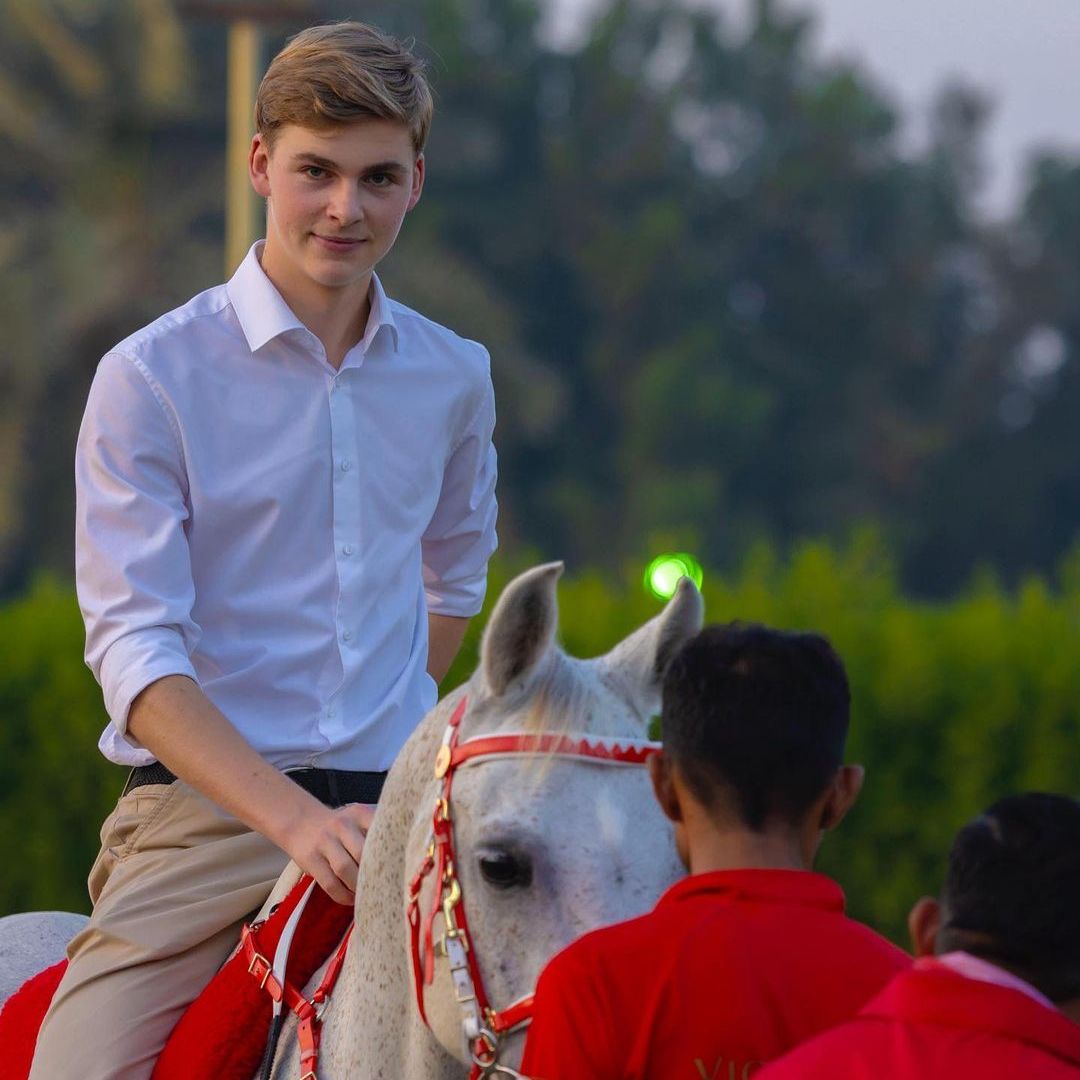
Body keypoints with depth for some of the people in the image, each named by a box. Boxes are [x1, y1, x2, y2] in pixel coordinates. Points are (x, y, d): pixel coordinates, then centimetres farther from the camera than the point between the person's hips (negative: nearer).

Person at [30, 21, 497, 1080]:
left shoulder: (452, 378, 11)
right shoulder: (151, 377, -4)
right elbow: (133, 647, -12)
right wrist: (298, 820, -23)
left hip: (397, 807, 4)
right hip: (205, 809, -4)